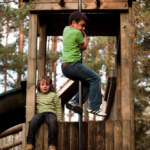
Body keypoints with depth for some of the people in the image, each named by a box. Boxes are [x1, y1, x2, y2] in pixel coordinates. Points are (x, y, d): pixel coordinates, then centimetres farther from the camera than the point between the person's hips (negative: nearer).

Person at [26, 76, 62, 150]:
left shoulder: (53, 95, 14)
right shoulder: (37, 95, 21)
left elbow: (58, 108, 11)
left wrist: (59, 120, 2)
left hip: (51, 113, -2)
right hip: (39, 113, 2)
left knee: (52, 122, -39)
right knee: (33, 121, -33)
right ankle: (30, 144, -35)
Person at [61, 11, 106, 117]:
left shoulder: (66, 29, 15)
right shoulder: (77, 33, -10)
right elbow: (84, 47, 4)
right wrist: (85, 36, 18)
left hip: (64, 66, 10)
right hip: (73, 64, -10)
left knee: (87, 82, 18)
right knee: (95, 78, -7)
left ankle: (75, 102, 12)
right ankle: (93, 107, -10)